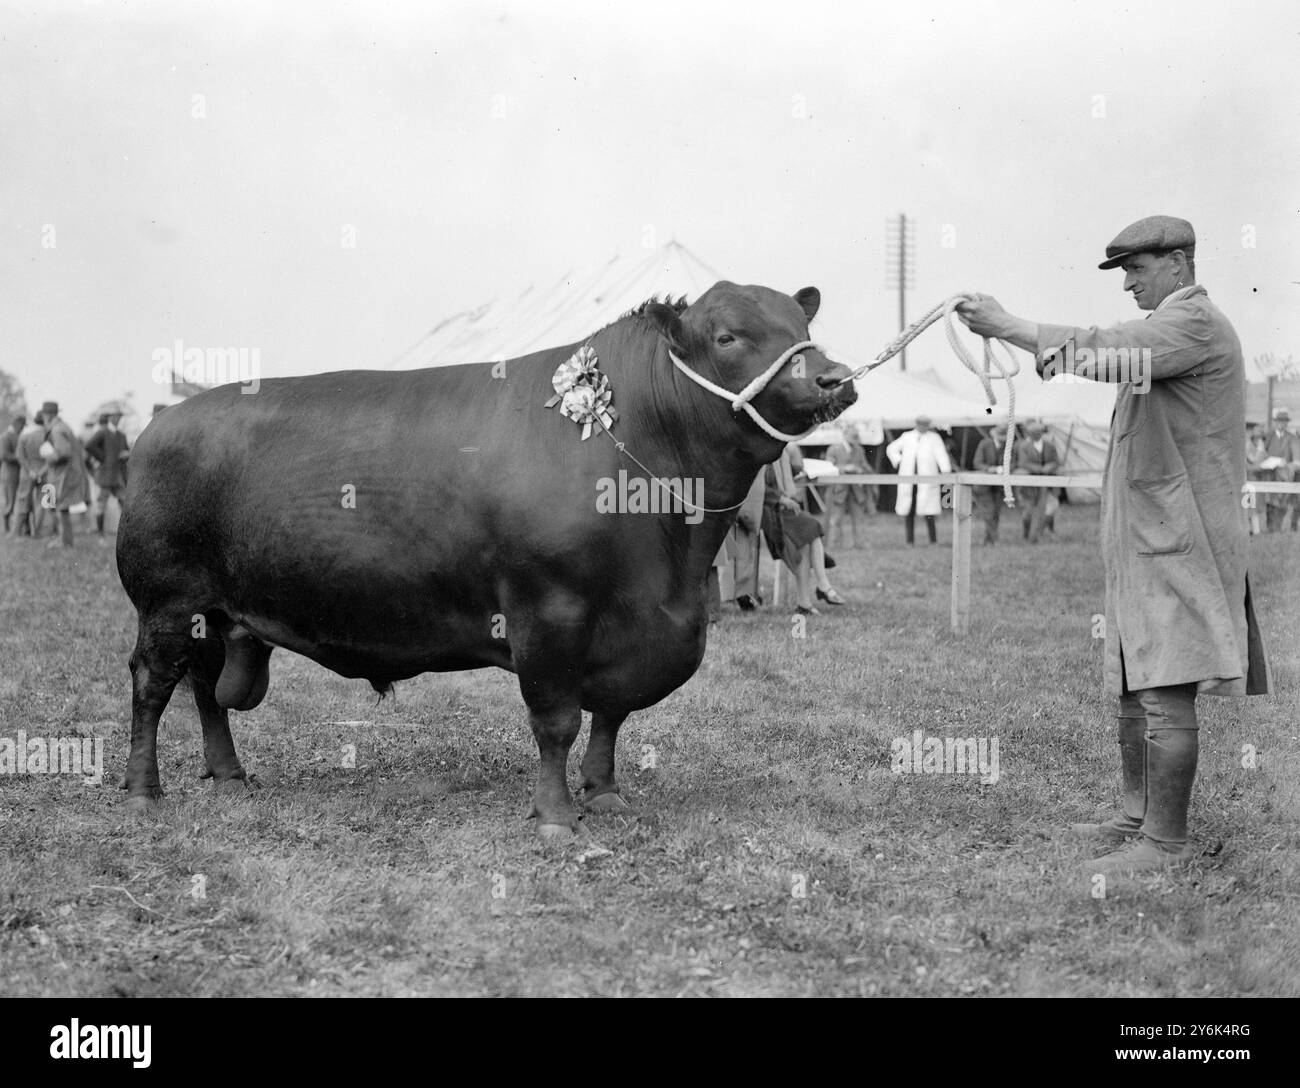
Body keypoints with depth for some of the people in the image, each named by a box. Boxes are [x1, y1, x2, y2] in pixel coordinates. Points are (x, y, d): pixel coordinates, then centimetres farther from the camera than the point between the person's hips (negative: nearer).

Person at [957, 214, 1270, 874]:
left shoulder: (1196, 323, -12)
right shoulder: (1168, 327, 22)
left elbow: (1109, 354, -25)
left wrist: (1008, 327, -21)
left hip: (1177, 541, -10)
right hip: (1146, 540, 10)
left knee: (1167, 693, -9)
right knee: (1132, 688, 15)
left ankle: (1166, 841, -6)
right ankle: (1137, 817, 24)